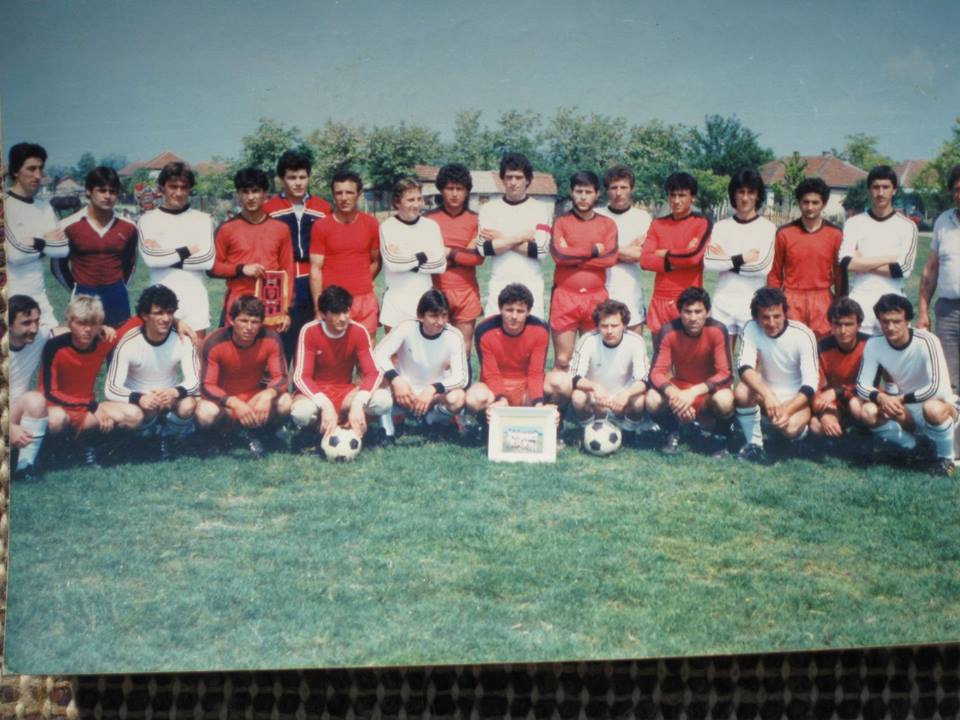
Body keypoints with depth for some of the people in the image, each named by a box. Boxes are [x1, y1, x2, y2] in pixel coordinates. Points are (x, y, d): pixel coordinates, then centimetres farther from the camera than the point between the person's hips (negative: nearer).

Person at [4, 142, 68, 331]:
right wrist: (44, 242, -3)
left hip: (39, 297, 6)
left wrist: (33, 244, -9)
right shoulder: (5, 205, -9)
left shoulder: (44, 208, 11)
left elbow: (63, 249, 3)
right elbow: (13, 254, -17)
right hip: (9, 299, -6)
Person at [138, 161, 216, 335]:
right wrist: (187, 251, -6)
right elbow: (150, 257, -11)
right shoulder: (149, 219, 3)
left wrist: (165, 257, -7)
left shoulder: (202, 219, 5)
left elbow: (208, 259, -7)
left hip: (194, 298, 1)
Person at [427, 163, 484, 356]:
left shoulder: (475, 220, 7)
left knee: (464, 351, 5)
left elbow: (479, 257, -2)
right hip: (437, 292, -1)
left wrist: (449, 253, -7)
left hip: (466, 292, 2)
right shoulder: (429, 219, 3)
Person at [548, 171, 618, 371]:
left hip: (596, 298, 1)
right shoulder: (561, 222, 5)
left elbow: (610, 258, -6)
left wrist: (573, 255, -7)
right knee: (562, 360, -1)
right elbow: (559, 254, -12)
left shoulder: (607, 224, 9)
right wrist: (593, 251, -7)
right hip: (565, 297, -1)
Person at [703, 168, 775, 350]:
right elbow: (707, 263, -5)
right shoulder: (721, 227, 8)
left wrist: (727, 261, -4)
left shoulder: (767, 228, 1)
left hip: (754, 304, -2)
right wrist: (742, 259, -9)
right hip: (723, 303, 2)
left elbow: (763, 267, -11)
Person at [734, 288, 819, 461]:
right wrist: (767, 394, -44)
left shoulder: (803, 335, -19)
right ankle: (754, 443, -10)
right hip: (765, 391, 2)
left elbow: (810, 383, -20)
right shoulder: (751, 329, -14)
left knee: (790, 427, -33)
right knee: (742, 392, -30)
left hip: (796, 398, -2)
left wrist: (788, 410, -35)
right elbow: (744, 367, -27)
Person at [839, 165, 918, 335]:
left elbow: (903, 268, -7)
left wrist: (862, 263, -4)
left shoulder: (907, 226, 3)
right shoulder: (854, 223, 6)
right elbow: (847, 263, -8)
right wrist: (887, 257, -7)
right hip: (859, 302, 0)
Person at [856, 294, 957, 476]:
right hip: (907, 411, 5)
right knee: (869, 412, -22)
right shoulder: (874, 344, -12)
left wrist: (901, 399, -24)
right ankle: (909, 448, 7)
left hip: (942, 405, -5)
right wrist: (881, 397, -30)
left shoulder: (926, 342, -26)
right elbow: (862, 385, -9)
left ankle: (946, 457, -9)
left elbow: (938, 388, -32)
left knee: (933, 408, -40)